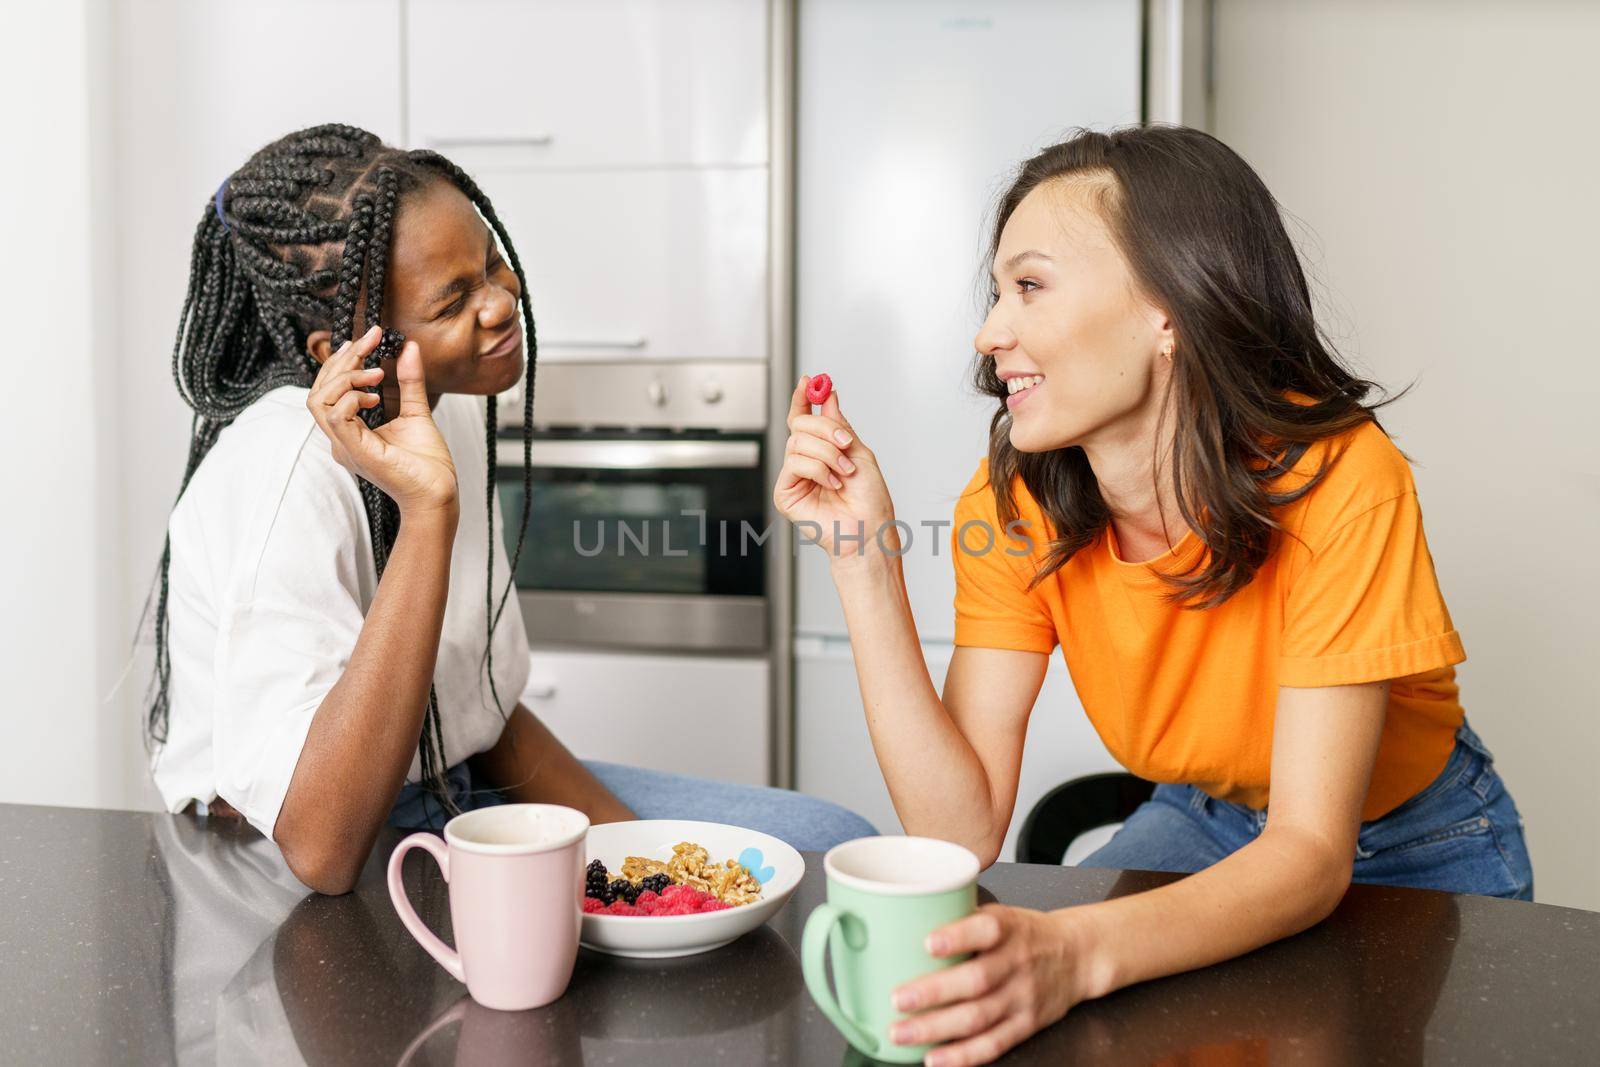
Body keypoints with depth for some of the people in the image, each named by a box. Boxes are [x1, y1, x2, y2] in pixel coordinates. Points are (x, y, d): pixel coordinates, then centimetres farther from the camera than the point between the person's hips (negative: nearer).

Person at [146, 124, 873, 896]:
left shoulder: (448, 408, 1)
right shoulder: (289, 467, -26)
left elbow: (484, 710, 8)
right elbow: (320, 847, -34)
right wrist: (426, 512, -36)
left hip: (451, 798, 7)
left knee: (831, 842, -1)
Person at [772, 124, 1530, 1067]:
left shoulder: (1335, 478, -30)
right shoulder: (1011, 506, -17)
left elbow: (1313, 850, -33)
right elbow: (964, 831, -23)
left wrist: (1078, 952, -50)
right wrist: (865, 556, -29)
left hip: (1417, 850, -2)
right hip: (1205, 828, 3)